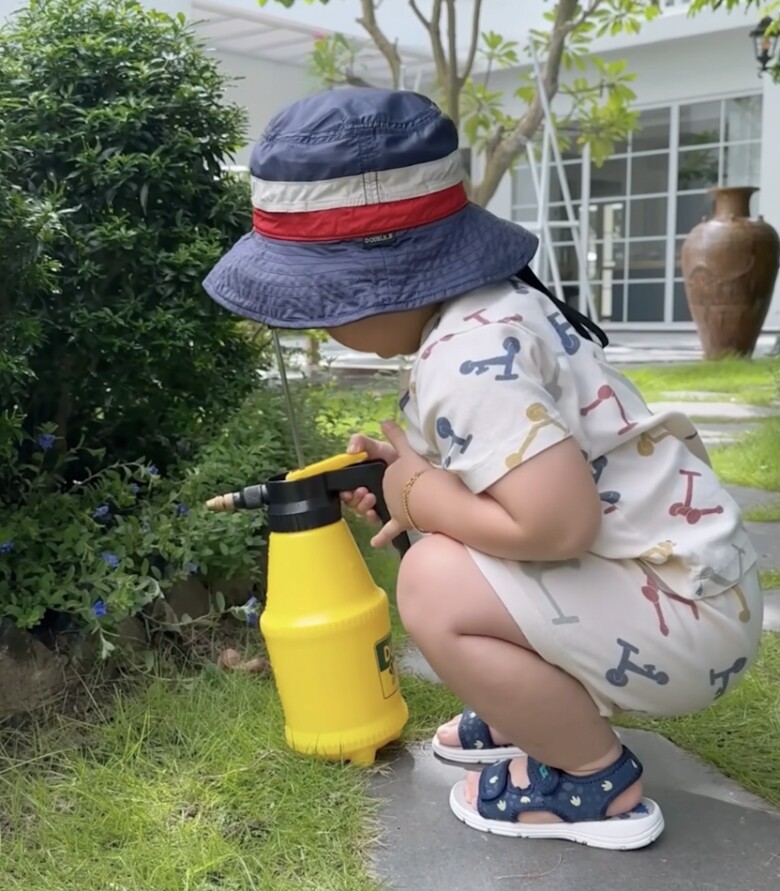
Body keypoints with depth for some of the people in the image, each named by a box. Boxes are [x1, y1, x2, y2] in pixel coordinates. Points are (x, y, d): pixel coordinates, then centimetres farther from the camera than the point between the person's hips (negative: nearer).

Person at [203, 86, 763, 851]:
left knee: (436, 585, -24)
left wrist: (421, 497, -16)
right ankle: (538, 712, 22)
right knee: (445, 538, 14)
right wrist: (412, 473, 3)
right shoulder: (486, 309, 4)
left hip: (686, 615, -9)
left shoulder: (466, 360, -26)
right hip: (669, 572, 9)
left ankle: (599, 784, -2)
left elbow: (557, 523, -35)